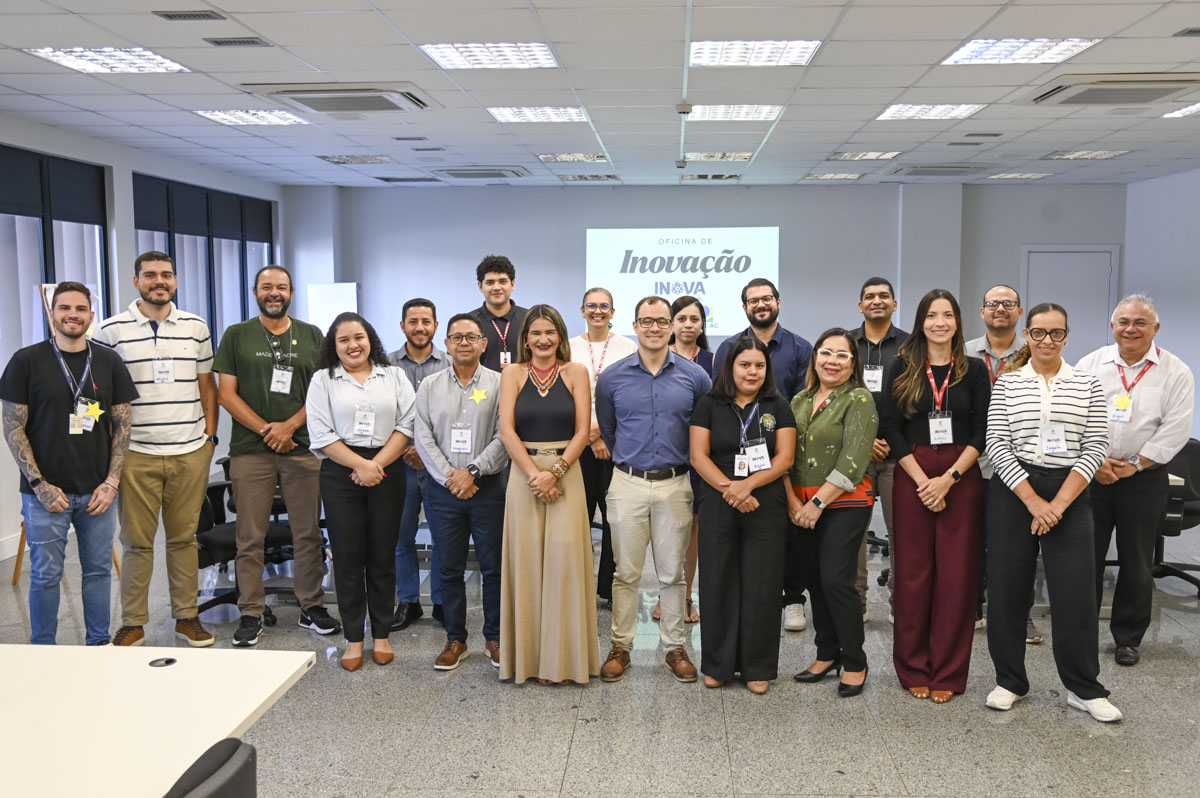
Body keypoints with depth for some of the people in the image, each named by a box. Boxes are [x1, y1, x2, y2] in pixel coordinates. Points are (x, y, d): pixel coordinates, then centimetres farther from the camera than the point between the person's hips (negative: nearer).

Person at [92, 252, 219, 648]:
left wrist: (210, 435, 6)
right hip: (136, 454, -2)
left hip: (191, 452, 2)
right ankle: (133, 623, 16)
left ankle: (187, 616, 20)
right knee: (137, 542, 5)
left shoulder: (196, 327, 8)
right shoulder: (112, 330, 0)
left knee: (184, 538, 10)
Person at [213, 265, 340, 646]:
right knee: (250, 538, 1)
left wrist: (290, 425, -9)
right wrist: (265, 429, -8)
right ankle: (250, 614, 11)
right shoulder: (237, 336, 7)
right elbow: (226, 393, 2)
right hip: (250, 450, -1)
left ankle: (312, 607, 17)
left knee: (308, 534, 5)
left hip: (303, 447, 1)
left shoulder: (311, 336, 10)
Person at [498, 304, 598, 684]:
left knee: (564, 560, -4)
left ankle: (565, 659, 7)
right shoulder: (513, 374, 6)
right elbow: (507, 430, -2)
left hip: (565, 473, -1)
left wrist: (555, 472, -11)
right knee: (527, 560, 2)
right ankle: (529, 656, 13)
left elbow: (582, 431, 0)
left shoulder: (575, 373, 6)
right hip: (524, 474, 1)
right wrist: (534, 474, -11)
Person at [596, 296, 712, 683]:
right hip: (627, 484, 0)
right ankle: (620, 647, 16)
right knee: (626, 572, 5)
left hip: (675, 484, 0)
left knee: (672, 573, 8)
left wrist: (689, 462, 11)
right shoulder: (612, 378, 1)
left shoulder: (694, 376, 0)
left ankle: (675, 647, 20)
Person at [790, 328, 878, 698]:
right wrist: (792, 500, -4)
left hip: (844, 504, -6)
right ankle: (827, 654, 25)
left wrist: (817, 503, -16)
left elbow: (852, 461, -15)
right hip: (804, 506, 6)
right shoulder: (800, 401, 12)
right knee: (815, 580, 10)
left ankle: (854, 663, 5)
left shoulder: (859, 400, -7)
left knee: (836, 581, -9)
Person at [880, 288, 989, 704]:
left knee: (957, 575, 1)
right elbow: (892, 429, 0)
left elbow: (981, 432, 1)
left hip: (962, 479, 0)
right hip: (912, 478, 0)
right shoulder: (901, 369, 4)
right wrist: (922, 481, -9)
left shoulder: (974, 370, 5)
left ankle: (948, 673, 12)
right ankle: (914, 669, 15)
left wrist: (949, 477, -11)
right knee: (913, 573, 2)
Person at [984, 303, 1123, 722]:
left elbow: (1095, 448, -1)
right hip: (1013, 493, 0)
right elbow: (997, 445, -4)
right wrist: (1034, 502, -13)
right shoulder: (1007, 384, 2)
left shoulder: (1087, 385, 5)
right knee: (1006, 589, 4)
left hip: (1070, 494, 0)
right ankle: (1010, 681, 19)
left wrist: (1058, 504, -10)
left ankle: (1084, 688, 15)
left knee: (1074, 593, -1)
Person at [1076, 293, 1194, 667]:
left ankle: (1129, 638, 22)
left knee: (1136, 563, 8)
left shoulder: (1176, 373, -1)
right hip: (1090, 475, 1)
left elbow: (1175, 429, -7)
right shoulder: (1090, 364, 4)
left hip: (1144, 478, -1)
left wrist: (1134, 465, -11)